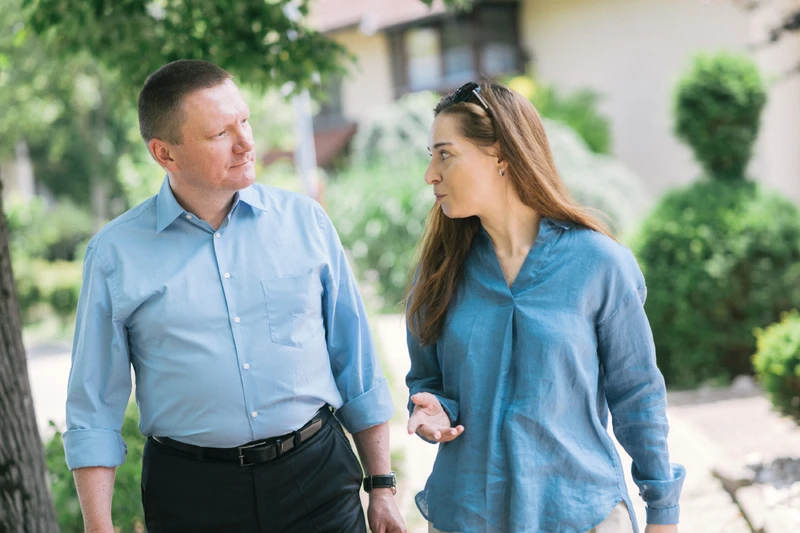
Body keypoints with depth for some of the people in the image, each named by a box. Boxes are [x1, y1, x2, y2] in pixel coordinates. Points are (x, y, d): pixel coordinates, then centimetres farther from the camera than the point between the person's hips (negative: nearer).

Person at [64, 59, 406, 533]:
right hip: (190, 493, -1)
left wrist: (383, 487, 6)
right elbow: (94, 412, 0)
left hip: (318, 476, 1)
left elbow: (357, 367, 6)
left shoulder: (305, 221, 0)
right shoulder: (115, 254, -4)